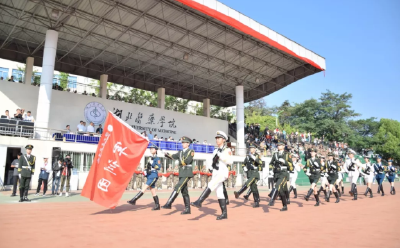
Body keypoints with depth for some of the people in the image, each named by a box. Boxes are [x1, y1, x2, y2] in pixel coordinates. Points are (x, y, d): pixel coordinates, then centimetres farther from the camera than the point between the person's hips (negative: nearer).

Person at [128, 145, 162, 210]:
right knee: (153, 192, 9)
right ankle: (157, 206, 15)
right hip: (149, 176, 8)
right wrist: (146, 171, 6)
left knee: (145, 188, -13)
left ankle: (133, 200, -14)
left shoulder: (157, 158, -6)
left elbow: (159, 167, -17)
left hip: (154, 176, -8)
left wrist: (152, 164, -28)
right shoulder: (150, 158, 17)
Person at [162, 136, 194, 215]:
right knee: (184, 191, 7)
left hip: (187, 173, -7)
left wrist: (181, 162, -4)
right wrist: (167, 155, -17)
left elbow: (188, 160, -18)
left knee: (177, 188, -17)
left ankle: (169, 204, -18)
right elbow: (173, 156, 2)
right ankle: (187, 209, 12)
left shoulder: (191, 151, -2)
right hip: (181, 174, 7)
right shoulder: (180, 152, 17)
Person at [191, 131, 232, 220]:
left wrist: (221, 155, -23)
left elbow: (230, 162, -17)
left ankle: (199, 202, -31)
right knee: (219, 193, 6)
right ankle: (224, 214, 11)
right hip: (215, 173, 7)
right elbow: (210, 162, 19)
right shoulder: (215, 151, 18)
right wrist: (211, 165, -3)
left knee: (210, 185, -25)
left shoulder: (227, 150, -2)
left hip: (223, 172, -7)